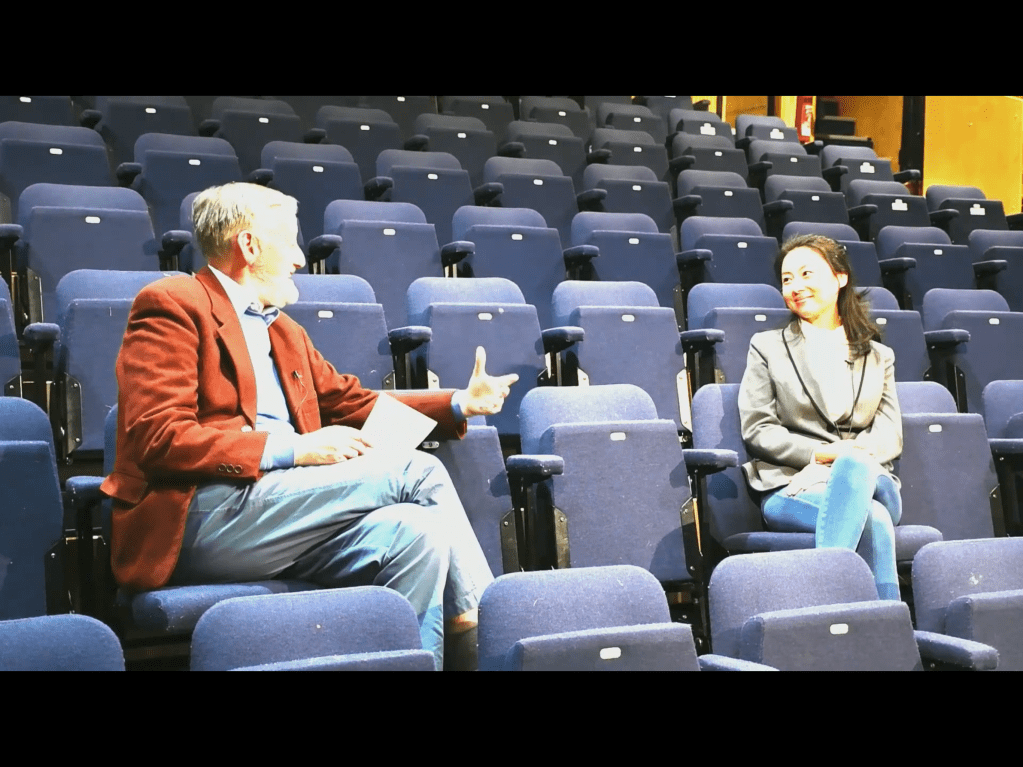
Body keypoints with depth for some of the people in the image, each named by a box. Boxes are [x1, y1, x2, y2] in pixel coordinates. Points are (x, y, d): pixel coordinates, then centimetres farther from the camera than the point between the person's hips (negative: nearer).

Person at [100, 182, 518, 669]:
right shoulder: (172, 305, 0)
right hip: (201, 515, -7)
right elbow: (158, 438, -12)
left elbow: (355, 404, 31)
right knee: (416, 471, -15)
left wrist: (460, 404, 19)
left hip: (282, 515, 8)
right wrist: (292, 450, -17)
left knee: (418, 533, -22)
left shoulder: (284, 332, 27)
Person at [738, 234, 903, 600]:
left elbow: (890, 435, 11)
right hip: (794, 486, -2)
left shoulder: (878, 356, 24)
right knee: (873, 521, -37)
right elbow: (756, 431, 4)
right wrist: (823, 453, -12)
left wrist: (855, 456, -14)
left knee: (854, 468, -39)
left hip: (870, 479, 2)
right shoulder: (768, 347, 17)